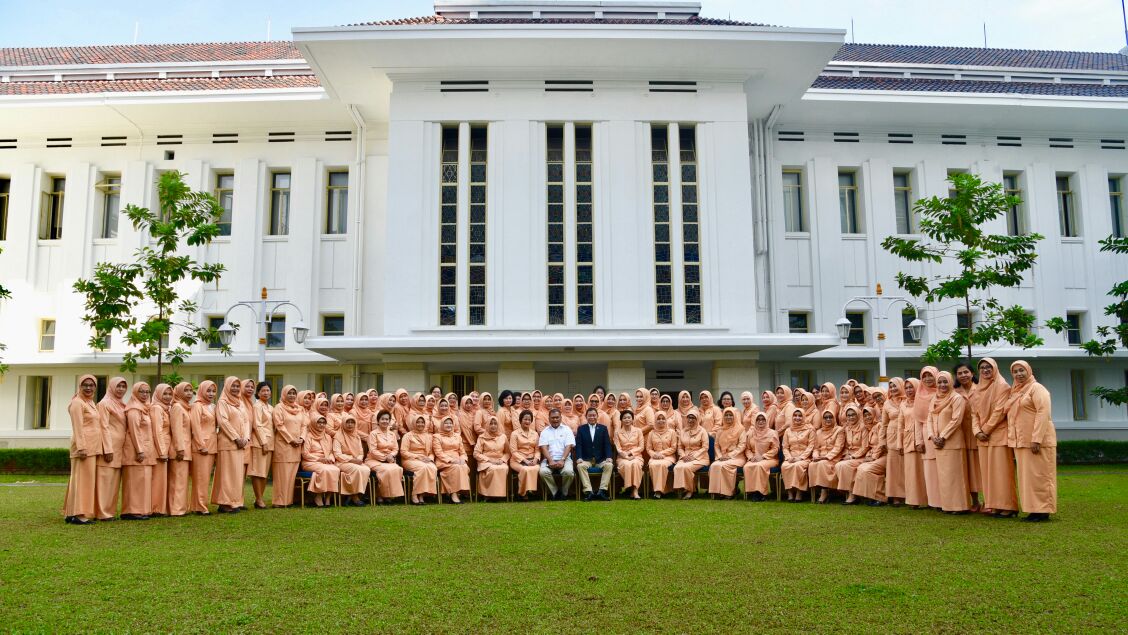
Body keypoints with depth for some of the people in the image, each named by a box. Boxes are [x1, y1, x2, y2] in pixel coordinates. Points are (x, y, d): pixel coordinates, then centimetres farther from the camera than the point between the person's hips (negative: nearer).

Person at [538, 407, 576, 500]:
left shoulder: (566, 430, 10)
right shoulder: (545, 431, 12)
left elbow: (569, 446, -1)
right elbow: (543, 447, 0)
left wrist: (562, 460, -15)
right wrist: (550, 461, -15)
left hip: (564, 459, -1)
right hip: (549, 459, 1)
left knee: (568, 471, -32)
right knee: (543, 472, -30)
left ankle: (564, 493, -4)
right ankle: (555, 492, -8)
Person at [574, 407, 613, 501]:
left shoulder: (603, 428, 13)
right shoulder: (581, 429, 11)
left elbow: (607, 444, 4)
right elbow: (578, 445, 0)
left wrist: (608, 457, -13)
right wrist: (579, 458, -17)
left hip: (601, 460, 1)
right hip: (586, 460, -1)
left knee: (609, 465, -29)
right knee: (580, 466, -32)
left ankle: (602, 491, -30)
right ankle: (588, 492, -35)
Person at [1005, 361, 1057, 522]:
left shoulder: (1036, 388, -8)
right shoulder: (1015, 392, 17)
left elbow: (1043, 413, -17)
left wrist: (1036, 439, -24)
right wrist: (1013, 440, 13)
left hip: (1036, 440, -8)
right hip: (1021, 441, 8)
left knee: (1039, 475, -4)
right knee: (1027, 476, 9)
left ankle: (1043, 511, 1)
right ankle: (1034, 509, 15)